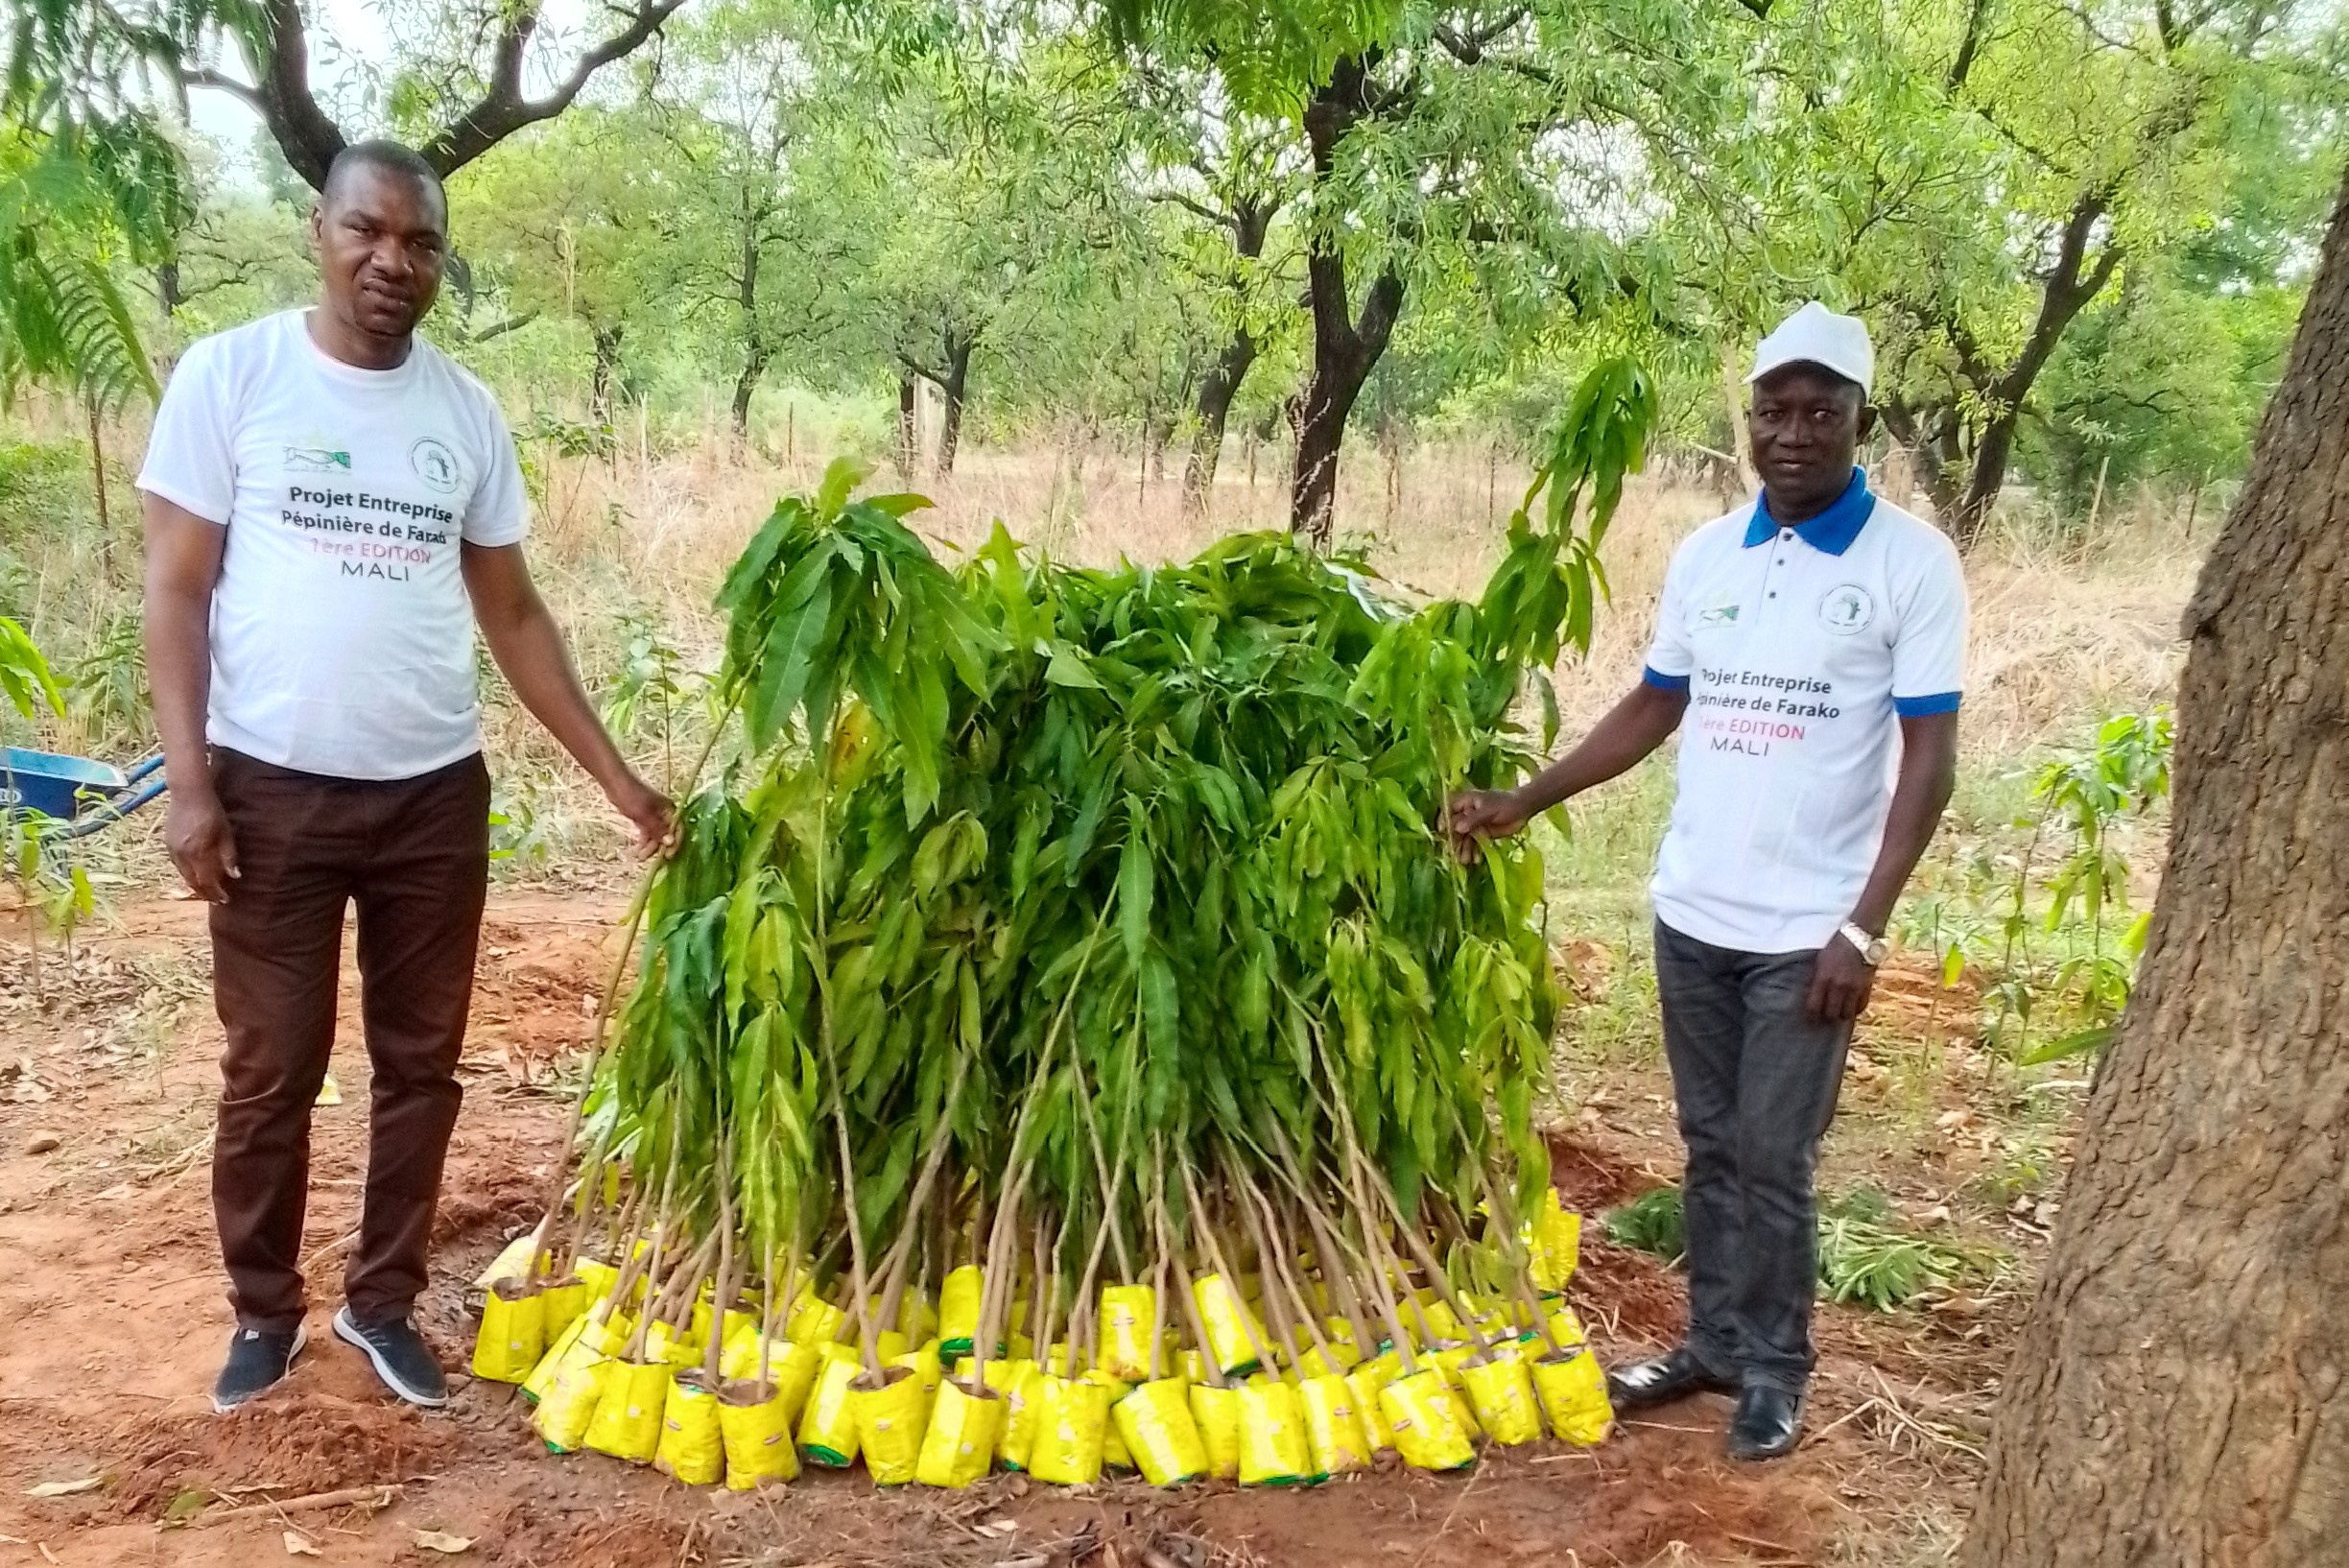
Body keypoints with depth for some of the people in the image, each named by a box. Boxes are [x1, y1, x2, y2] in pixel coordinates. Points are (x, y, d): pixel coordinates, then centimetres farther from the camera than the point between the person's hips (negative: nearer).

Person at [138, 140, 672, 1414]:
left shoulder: (467, 411, 5)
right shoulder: (229, 375, -4)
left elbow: (512, 612, 10)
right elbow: (177, 591, -4)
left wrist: (616, 774, 6)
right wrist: (188, 782, -11)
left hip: (435, 792, 3)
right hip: (272, 789, -3)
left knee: (420, 1064, 10)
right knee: (270, 1072, 7)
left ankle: (381, 1301, 27)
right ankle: (263, 1309, 26)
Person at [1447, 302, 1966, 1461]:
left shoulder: (1911, 562, -8)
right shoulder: (1704, 556, 5)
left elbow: (1929, 759, -9)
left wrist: (1863, 927, -16)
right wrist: (1524, 801, 7)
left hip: (1805, 931, -4)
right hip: (1691, 914, 5)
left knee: (1774, 1160, 3)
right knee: (1708, 1146, 14)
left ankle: (1775, 1371, 20)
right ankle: (1714, 1340, 29)